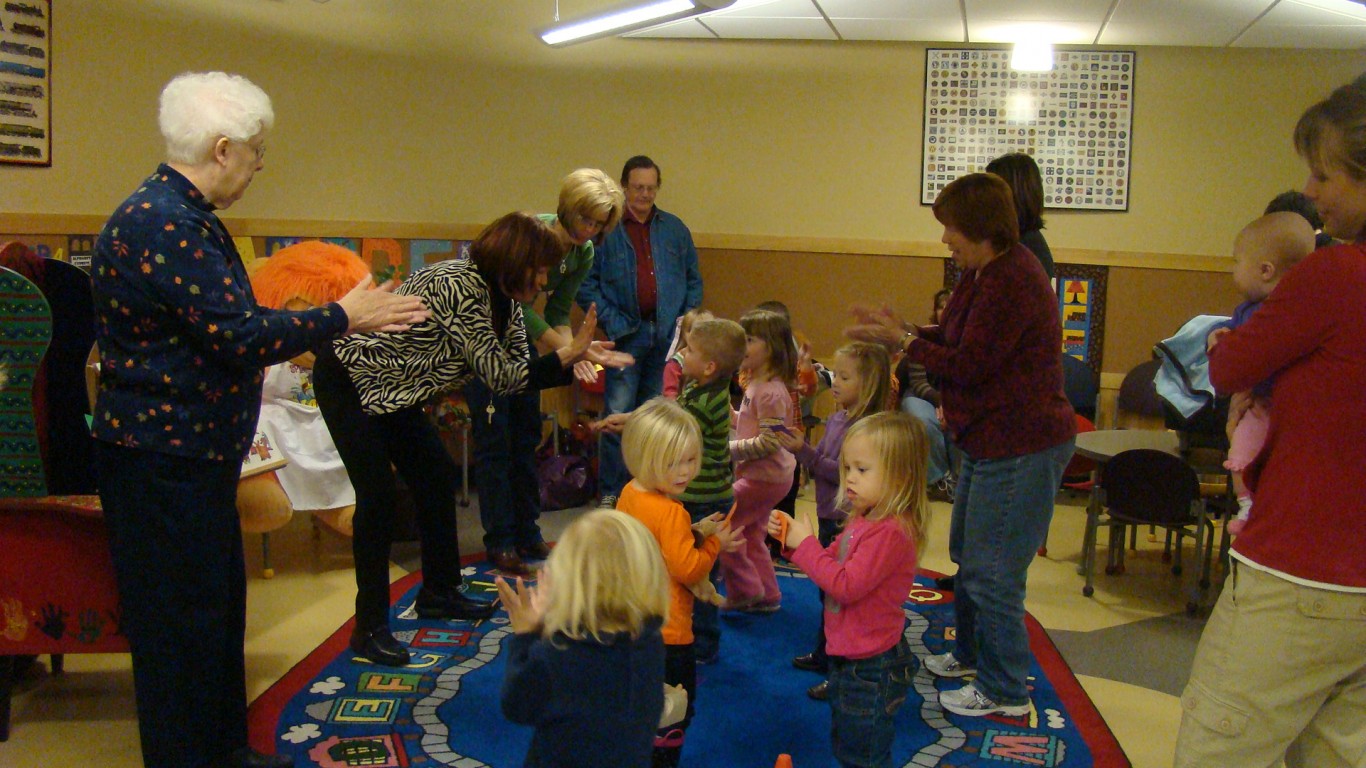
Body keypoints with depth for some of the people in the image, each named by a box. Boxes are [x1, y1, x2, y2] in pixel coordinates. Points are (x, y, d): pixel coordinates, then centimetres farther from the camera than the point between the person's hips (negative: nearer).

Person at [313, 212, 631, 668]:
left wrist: (575, 360, -15)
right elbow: (499, 376, -28)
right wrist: (567, 355, -23)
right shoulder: (459, 286, -29)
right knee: (379, 496, -13)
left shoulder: (504, 300, -2)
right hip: (347, 379, -10)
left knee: (437, 478, 11)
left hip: (392, 388, 10)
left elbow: (520, 371, -2)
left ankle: (438, 592, 25)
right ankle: (369, 628, -4)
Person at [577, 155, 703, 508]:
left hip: (668, 335, 4)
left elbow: (694, 280, 16)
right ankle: (612, 493, 5)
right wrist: (610, 320, -10)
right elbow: (586, 283, -1)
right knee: (618, 416, -4)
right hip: (627, 334, -3)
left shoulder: (675, 229, 12)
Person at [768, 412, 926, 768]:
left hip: (871, 668, -10)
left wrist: (805, 544, -21)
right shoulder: (864, 519, 4)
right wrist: (791, 537, -2)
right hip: (849, 657, 10)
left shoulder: (890, 531, -28)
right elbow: (832, 563, 13)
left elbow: (846, 584, -29)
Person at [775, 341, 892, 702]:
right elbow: (821, 462, 11)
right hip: (828, 515, 9)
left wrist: (805, 452, -28)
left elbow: (844, 471, -26)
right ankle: (824, 655, 40)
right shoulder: (837, 418, 6)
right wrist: (798, 447, -5)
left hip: (847, 521, -9)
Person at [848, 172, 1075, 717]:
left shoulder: (1011, 282, -23)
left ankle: (1005, 691, 13)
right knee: (968, 555, 23)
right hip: (990, 441, 11)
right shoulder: (982, 273, 10)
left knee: (990, 571, -2)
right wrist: (903, 330, 2)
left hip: (1020, 449, -11)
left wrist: (903, 341, -13)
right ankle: (971, 654, 41)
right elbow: (958, 339, 14)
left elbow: (967, 364, -22)